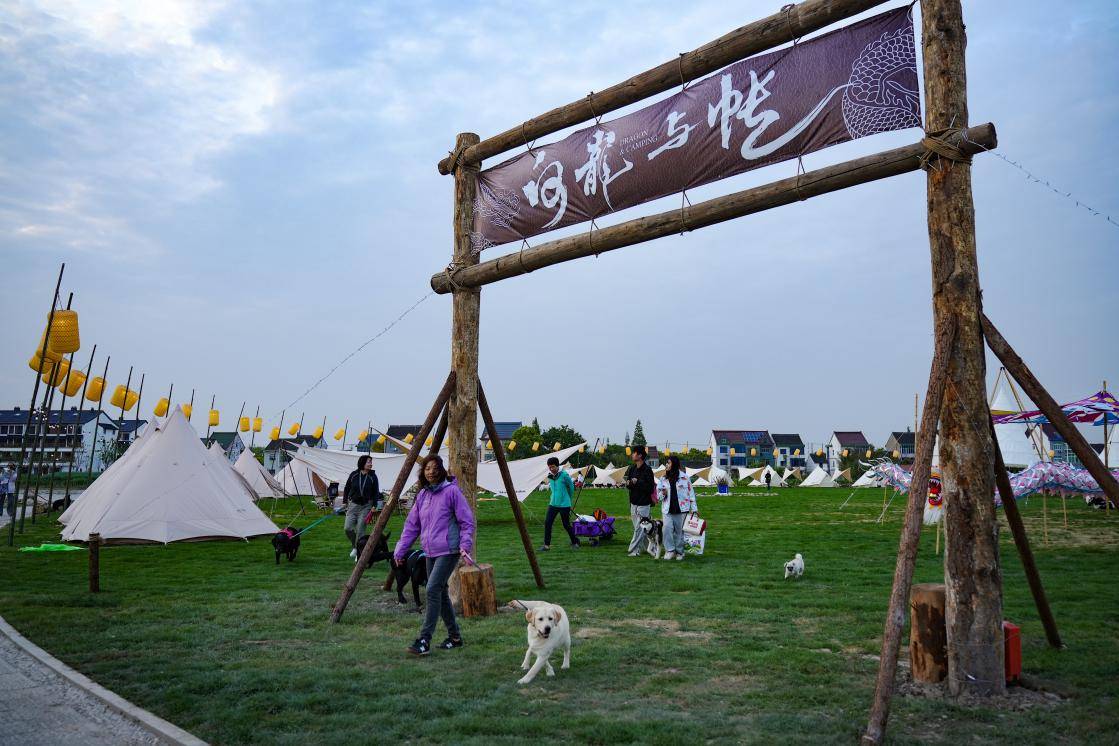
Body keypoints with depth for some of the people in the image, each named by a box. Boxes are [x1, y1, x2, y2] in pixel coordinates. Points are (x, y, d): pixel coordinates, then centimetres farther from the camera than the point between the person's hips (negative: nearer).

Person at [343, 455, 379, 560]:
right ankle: (354, 546, 20)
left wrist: (374, 505, -5)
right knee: (348, 528, -6)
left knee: (360, 531, -5)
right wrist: (344, 502, 9)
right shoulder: (354, 474, -2)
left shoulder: (372, 476, -3)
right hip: (353, 504, 2)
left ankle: (359, 553, 8)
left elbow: (376, 492, 2)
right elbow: (347, 489, 10)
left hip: (366, 506, -1)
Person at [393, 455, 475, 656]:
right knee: (440, 593, 12)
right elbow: (412, 524, 14)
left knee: (433, 590, -16)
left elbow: (466, 521, -8)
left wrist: (465, 545, -19)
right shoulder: (422, 495, 11)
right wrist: (400, 550, 11)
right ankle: (454, 636, 25)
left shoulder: (451, 491, -9)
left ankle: (424, 640, -12)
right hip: (430, 552, 7)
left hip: (449, 551, -7)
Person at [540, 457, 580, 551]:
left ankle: (575, 543, 24)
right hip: (553, 504, 5)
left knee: (566, 525, 4)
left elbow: (571, 487, 0)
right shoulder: (549, 476, 3)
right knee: (547, 523, -5)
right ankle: (547, 544, 4)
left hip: (564, 505, -5)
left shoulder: (564, 475, -14)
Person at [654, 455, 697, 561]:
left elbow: (691, 493, 3)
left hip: (681, 509, -2)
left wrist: (693, 509, 1)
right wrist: (663, 494, -8)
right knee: (667, 528, -13)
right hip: (667, 510, 2)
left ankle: (679, 552, 17)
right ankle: (669, 550, -5)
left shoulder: (684, 477, 0)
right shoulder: (663, 479, 9)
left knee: (680, 531, 5)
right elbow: (658, 496, 15)